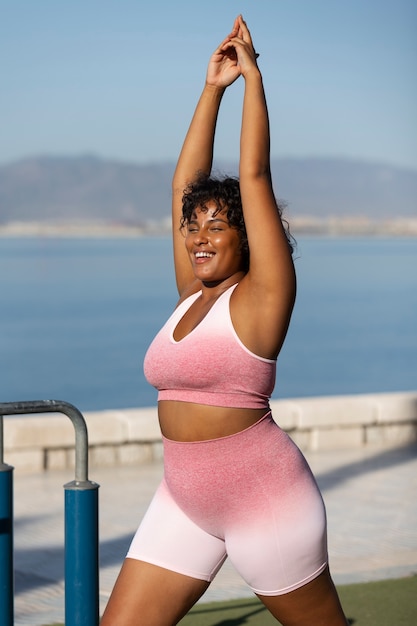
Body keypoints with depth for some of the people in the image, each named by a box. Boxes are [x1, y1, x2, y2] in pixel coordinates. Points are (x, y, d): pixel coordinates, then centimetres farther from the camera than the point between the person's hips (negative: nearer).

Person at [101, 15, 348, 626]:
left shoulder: (261, 296, -10)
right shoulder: (192, 294, 9)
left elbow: (255, 176, -14)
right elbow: (184, 184, 10)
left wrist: (253, 77, -7)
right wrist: (213, 87, 10)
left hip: (263, 498, -7)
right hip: (185, 501, 7)